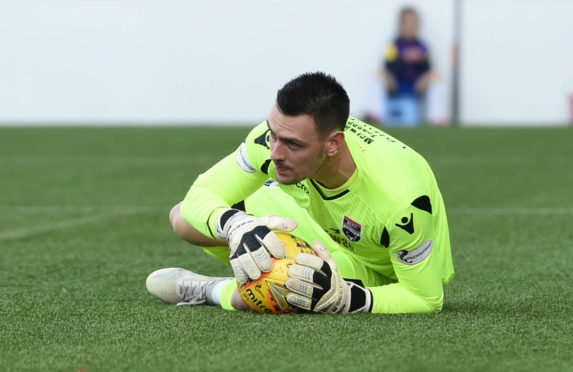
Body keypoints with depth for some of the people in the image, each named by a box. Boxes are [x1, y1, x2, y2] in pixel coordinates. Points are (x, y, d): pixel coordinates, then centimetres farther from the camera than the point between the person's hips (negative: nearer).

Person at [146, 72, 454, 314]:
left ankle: (213, 293, -5)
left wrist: (339, 298, -48)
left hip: (382, 274, -5)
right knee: (183, 218, -5)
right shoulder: (281, 135, -29)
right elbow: (200, 195, -20)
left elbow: (426, 300, -32)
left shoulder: (402, 200, -42)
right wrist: (237, 227, -45)